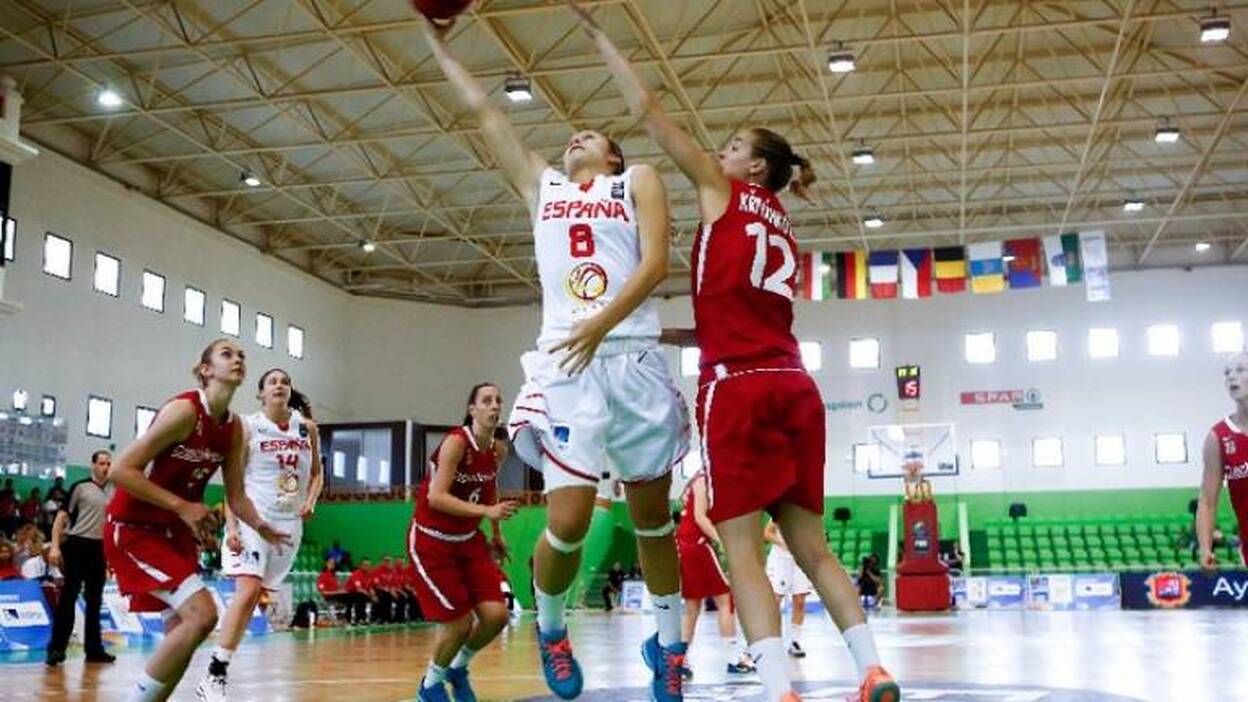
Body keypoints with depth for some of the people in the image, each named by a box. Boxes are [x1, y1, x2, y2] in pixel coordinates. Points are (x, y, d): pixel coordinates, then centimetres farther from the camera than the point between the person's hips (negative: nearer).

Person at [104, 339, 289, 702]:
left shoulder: (234, 427, 2)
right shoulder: (185, 410, -22)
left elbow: (236, 496, 7)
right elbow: (121, 470, -24)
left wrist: (259, 525, -13)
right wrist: (182, 506, -25)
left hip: (176, 531, 9)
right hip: (133, 527, -9)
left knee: (182, 629, 10)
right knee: (202, 614, -20)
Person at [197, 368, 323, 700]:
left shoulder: (307, 428, 8)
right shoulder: (248, 427, -2)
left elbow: (316, 473, 18)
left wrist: (311, 501, -1)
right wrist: (231, 526, -13)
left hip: (289, 523, 4)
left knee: (256, 596, 6)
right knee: (248, 590, -19)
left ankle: (221, 668, 19)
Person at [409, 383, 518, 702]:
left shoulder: (499, 450, -2)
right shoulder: (456, 442, -23)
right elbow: (436, 497, -30)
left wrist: (496, 533, 19)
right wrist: (487, 511, -38)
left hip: (469, 539, 6)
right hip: (431, 541, -6)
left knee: (496, 615, -4)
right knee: (459, 624, -7)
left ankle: (458, 668, 25)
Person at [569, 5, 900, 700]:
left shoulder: (723, 191, 8)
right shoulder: (784, 232, 26)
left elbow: (649, 110, 8)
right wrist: (663, 334, 34)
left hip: (738, 386, -7)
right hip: (793, 383, 7)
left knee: (742, 551, -7)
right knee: (811, 546, 11)